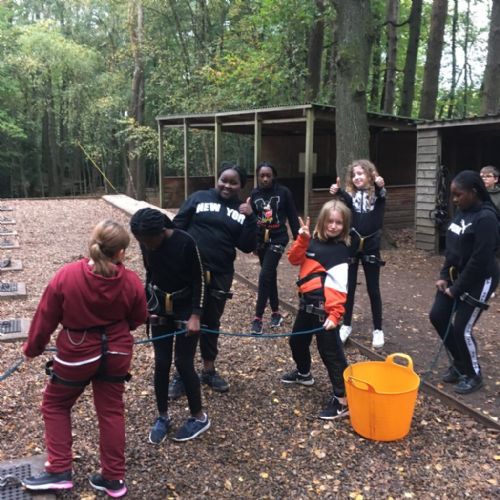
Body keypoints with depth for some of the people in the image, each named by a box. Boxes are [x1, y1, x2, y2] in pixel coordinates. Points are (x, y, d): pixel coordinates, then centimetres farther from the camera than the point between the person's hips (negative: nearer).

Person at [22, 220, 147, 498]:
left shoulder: (66, 275, -19)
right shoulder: (131, 281, -14)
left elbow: (46, 317, -8)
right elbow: (138, 318, 3)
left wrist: (32, 348, 9)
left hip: (76, 354, -2)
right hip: (116, 354, 3)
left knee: (55, 404, 21)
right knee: (111, 411, 15)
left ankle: (59, 471, 21)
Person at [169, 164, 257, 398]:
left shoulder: (242, 211, 8)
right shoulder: (199, 198, 1)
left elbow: (248, 247, 0)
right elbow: (177, 227, -1)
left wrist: (250, 218, -11)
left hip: (220, 275, 3)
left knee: (211, 322, 16)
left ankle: (209, 370, 31)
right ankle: (180, 374, 17)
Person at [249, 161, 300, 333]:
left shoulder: (284, 192, -6)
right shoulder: (254, 194, 2)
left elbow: (292, 216, -2)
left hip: (278, 239, -4)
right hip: (261, 240, 4)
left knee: (264, 276, -12)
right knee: (270, 276, 13)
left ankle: (258, 318, -6)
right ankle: (276, 312, 27)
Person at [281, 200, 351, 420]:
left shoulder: (340, 250, -11)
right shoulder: (314, 240, 10)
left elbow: (339, 286, -19)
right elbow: (294, 259, 3)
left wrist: (335, 314, -27)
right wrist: (302, 239, -11)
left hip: (324, 306, -8)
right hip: (307, 302, 8)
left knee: (330, 351, -7)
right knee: (297, 341, 24)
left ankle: (343, 400, 1)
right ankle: (304, 373, 51)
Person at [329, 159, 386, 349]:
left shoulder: (376, 194, -2)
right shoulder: (350, 194, 1)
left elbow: (381, 196, -24)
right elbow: (348, 200, -21)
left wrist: (380, 186, -48)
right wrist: (338, 191, -44)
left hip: (371, 246, -1)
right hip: (351, 245, 1)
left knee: (373, 289, 8)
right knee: (349, 287, 10)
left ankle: (378, 329, 18)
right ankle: (346, 325, 24)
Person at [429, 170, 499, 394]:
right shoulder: (461, 212, 5)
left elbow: (479, 260, -23)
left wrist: (457, 288, -17)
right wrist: (444, 276, 2)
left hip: (478, 281, -8)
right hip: (456, 275, 8)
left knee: (462, 328, -4)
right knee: (438, 316, 7)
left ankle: (473, 375, 20)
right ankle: (459, 362, 28)